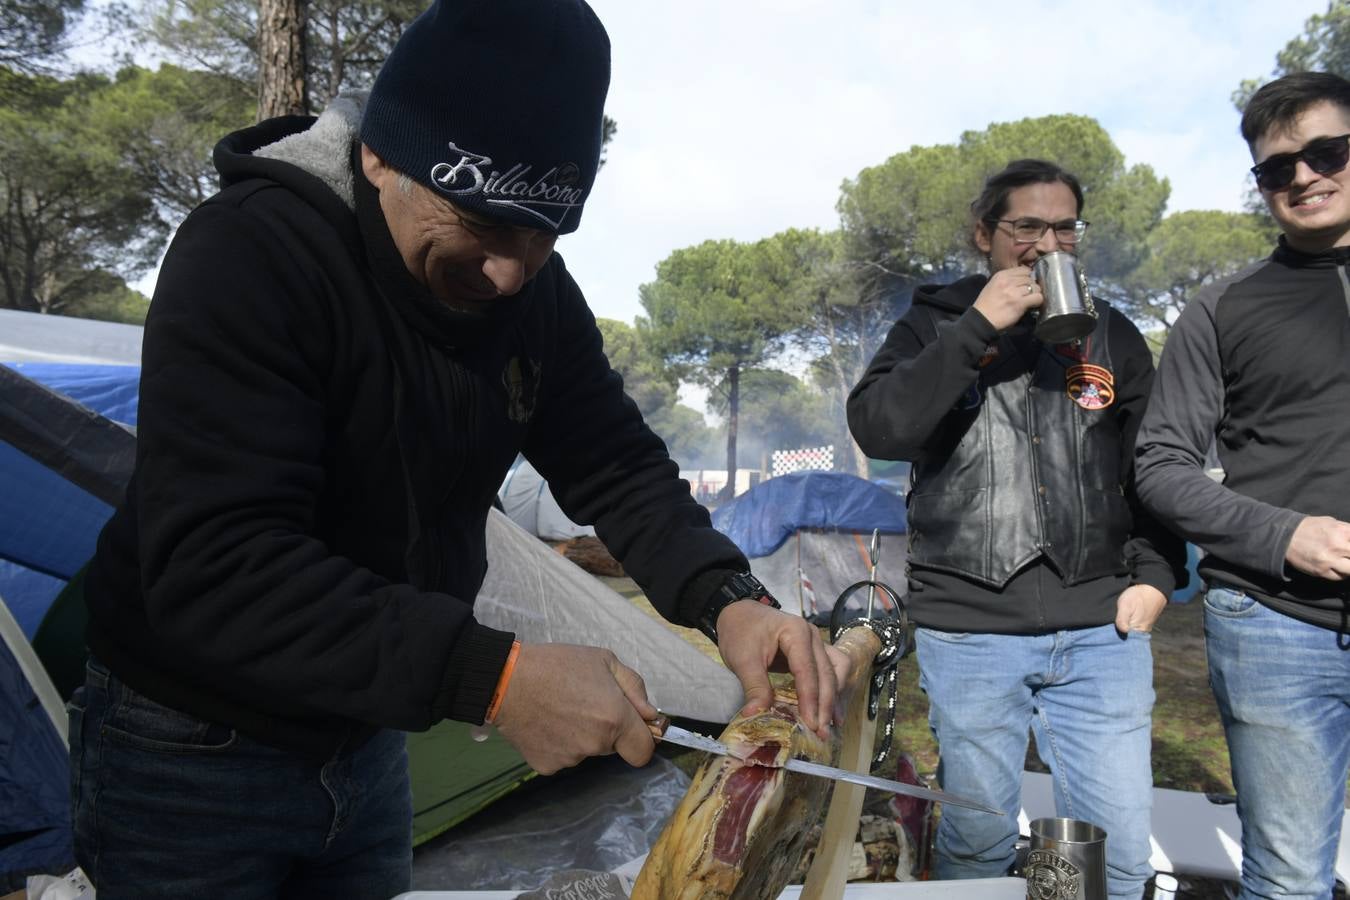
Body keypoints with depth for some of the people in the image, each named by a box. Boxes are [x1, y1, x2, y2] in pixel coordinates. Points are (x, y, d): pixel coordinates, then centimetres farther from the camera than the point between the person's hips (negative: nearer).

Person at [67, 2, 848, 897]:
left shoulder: (536, 290, -8)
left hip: (366, 740, 6)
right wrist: (494, 675, -41)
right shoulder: (249, 252, -26)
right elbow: (210, 570, -34)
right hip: (191, 754, -5)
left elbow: (620, 468, -5)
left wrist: (727, 599, -24)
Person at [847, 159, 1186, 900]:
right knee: (977, 839, 8)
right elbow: (877, 429, -12)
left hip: (1101, 630, 3)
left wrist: (1154, 574, 4)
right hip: (967, 626, -2)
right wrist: (977, 328, -14)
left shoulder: (1112, 335, 13)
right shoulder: (935, 324, 5)